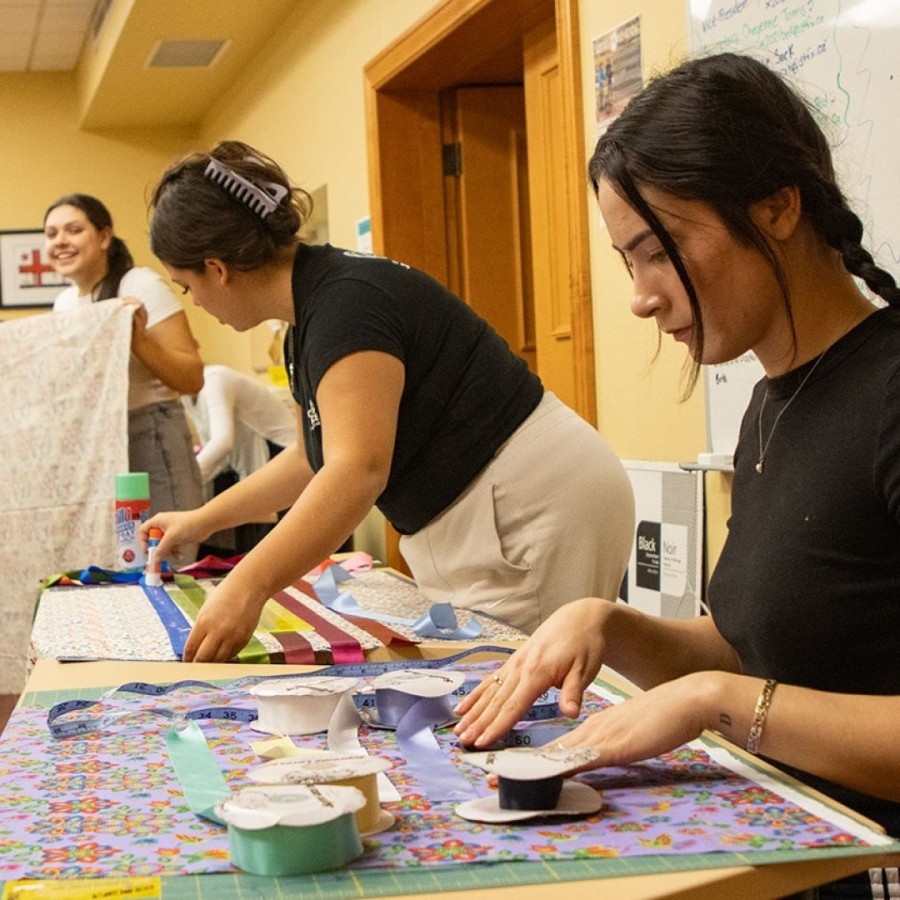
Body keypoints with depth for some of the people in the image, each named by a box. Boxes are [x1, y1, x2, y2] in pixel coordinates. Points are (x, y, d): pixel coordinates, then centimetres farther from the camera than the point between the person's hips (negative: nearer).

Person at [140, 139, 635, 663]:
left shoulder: (344, 302, -19)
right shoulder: (309, 316, 12)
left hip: (536, 508, -10)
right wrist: (202, 521, 33)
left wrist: (247, 587, -40)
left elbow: (359, 468, -33)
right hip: (479, 529, 10)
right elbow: (315, 457, 27)